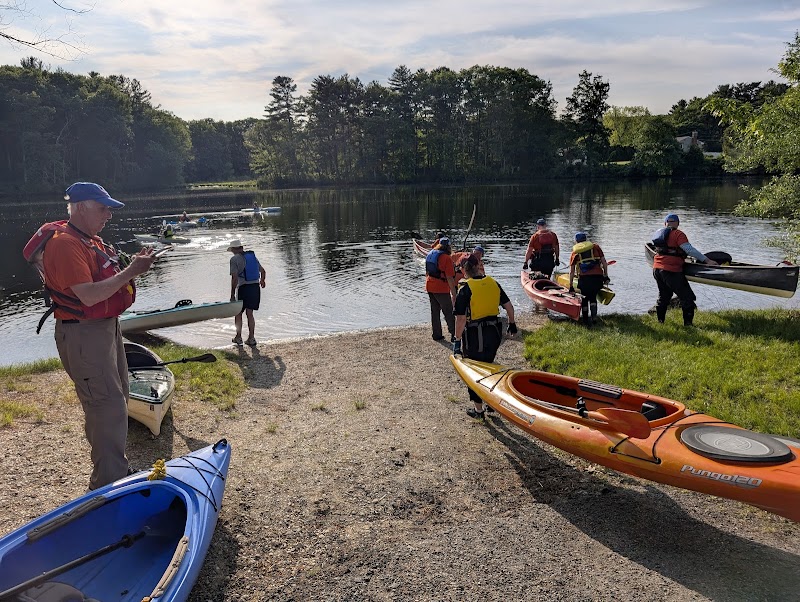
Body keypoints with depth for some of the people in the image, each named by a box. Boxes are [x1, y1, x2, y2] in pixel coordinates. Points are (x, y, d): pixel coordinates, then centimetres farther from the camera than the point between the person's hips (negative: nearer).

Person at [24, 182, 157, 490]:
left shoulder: (91, 240, 13)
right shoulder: (64, 244, -19)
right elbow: (89, 295, -27)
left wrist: (133, 266, 4)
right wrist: (130, 272, -25)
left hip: (107, 326, 11)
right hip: (83, 334, -11)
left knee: (117, 399, 19)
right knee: (108, 406, -8)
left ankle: (114, 468, 36)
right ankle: (110, 483, 2)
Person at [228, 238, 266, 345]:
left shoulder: (234, 259, -7)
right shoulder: (252, 256, 12)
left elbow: (234, 278, -14)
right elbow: (263, 271, 21)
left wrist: (232, 294, -10)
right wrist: (262, 280, 42)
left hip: (244, 288, -5)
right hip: (255, 287, 5)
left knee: (238, 313, 12)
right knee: (249, 313, 12)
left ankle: (238, 337, 16)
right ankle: (251, 338, 11)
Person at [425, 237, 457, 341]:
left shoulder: (430, 254, 8)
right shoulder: (447, 258, -15)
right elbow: (450, 278, -18)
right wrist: (453, 294, -13)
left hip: (430, 287, 7)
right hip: (441, 289, -7)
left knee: (435, 311, 14)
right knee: (449, 313, 4)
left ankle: (437, 334, 18)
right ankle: (454, 334, 5)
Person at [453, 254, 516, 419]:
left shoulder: (465, 289, -16)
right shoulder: (493, 283, 1)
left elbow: (461, 319, -19)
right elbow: (509, 306, 6)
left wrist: (457, 341, -11)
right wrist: (512, 324, 21)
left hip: (474, 336, -6)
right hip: (494, 333, 6)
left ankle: (478, 409, 20)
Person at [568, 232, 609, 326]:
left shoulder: (575, 252, 15)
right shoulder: (596, 247, 16)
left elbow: (572, 271, 13)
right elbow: (604, 262, 8)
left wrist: (571, 286, 17)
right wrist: (606, 276, 14)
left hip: (584, 278, -1)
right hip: (598, 277, 1)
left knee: (584, 298, 17)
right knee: (593, 297, 21)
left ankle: (586, 320, 17)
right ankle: (594, 317, 11)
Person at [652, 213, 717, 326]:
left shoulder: (659, 233, 14)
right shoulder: (678, 234, -8)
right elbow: (689, 249, -18)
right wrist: (706, 260, -17)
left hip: (657, 269, 8)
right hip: (671, 271, -8)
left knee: (663, 296, 22)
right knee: (687, 298, 1)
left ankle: (660, 322, 26)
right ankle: (688, 324, -1)